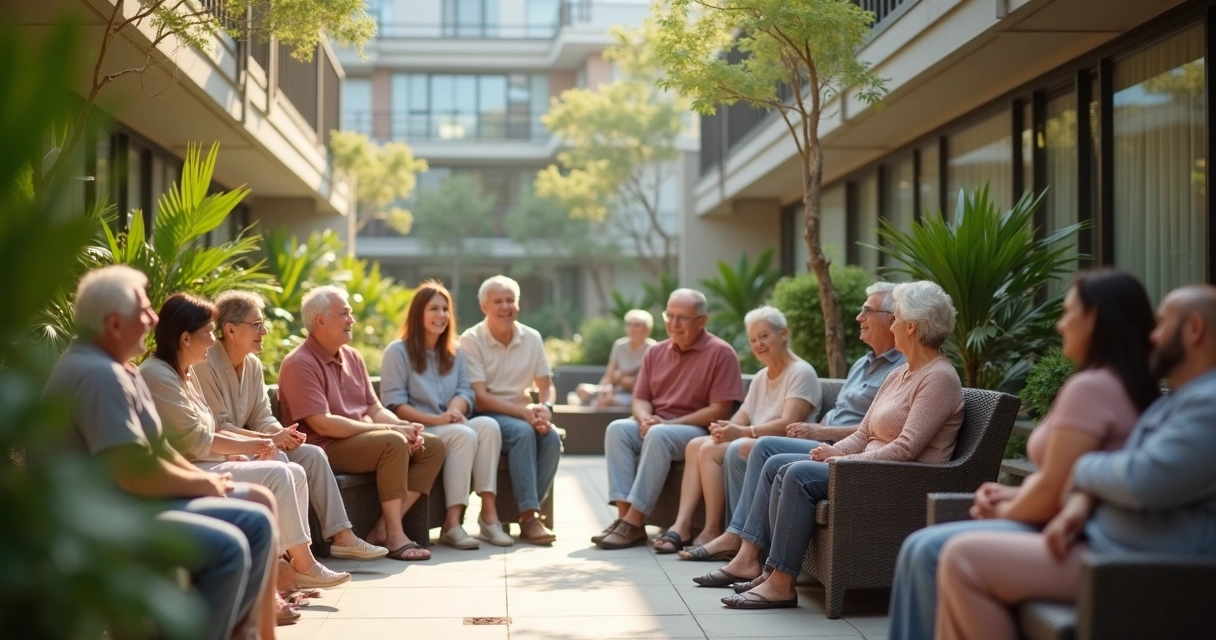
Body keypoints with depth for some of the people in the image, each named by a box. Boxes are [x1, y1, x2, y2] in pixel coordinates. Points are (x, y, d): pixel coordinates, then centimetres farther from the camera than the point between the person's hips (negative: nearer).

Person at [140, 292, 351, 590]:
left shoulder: (184, 373, 15)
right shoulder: (158, 375, -17)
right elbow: (195, 442, -18)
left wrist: (247, 447, -3)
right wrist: (248, 446, -9)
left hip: (202, 464, 10)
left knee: (294, 473, -3)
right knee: (276, 475, -19)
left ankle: (295, 562, -7)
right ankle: (302, 565, -9)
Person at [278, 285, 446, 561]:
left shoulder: (352, 356, 14)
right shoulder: (299, 364, -13)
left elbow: (374, 409, 15)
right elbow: (322, 424, -21)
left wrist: (404, 426, -9)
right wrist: (391, 429, -21)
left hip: (363, 438, 9)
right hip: (324, 448, -9)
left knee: (433, 446, -3)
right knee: (393, 443, -30)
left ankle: (384, 528, -10)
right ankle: (394, 536, -23)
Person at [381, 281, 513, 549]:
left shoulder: (455, 352, 19)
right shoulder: (397, 351, -1)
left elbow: (465, 391, 8)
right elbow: (394, 404, -9)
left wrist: (454, 410, -16)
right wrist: (435, 419, -20)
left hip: (451, 428, 5)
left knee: (488, 425, -27)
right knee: (464, 435, -33)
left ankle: (489, 514, -31)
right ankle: (452, 524, -33)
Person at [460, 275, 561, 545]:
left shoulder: (532, 338, 7)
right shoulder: (471, 340, -7)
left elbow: (546, 385, 9)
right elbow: (479, 397, -13)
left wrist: (545, 408, -16)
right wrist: (522, 411, -25)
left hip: (523, 413, 4)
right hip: (485, 415, -4)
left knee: (552, 437, -27)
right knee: (523, 432, -34)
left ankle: (529, 511, -17)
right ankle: (529, 516, -33)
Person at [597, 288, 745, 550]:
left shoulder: (721, 353, -7)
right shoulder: (656, 352, 12)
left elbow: (720, 410, -13)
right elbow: (640, 398, 12)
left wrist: (669, 423, -17)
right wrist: (646, 419, -13)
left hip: (697, 431, -6)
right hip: (656, 427, 6)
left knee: (659, 435, -35)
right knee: (618, 428, -22)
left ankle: (635, 522, -34)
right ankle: (624, 515, -30)